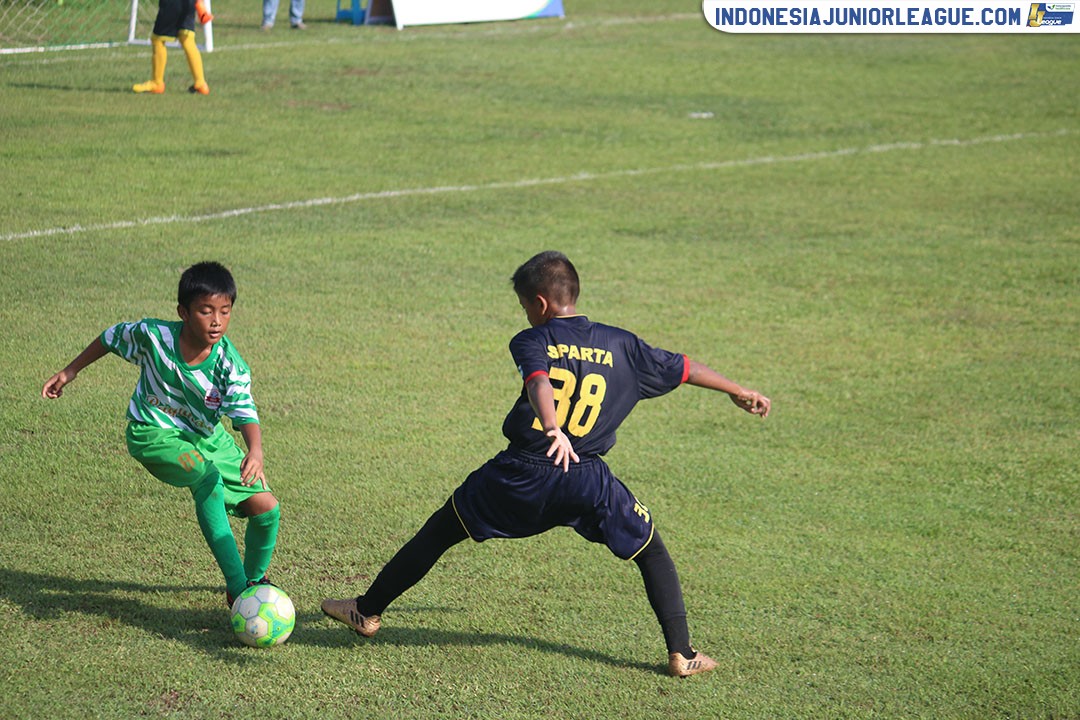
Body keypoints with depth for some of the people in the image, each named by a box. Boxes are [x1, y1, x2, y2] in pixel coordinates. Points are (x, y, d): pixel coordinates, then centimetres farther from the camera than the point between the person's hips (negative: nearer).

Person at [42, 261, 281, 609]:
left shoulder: (230, 365, -23)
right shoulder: (153, 335, -23)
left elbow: (245, 412, -36)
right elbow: (112, 337, -2)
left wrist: (255, 450, -56)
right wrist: (70, 372, 9)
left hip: (207, 437, 3)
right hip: (154, 433, -3)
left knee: (266, 507, -5)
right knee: (208, 479, -33)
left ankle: (255, 578, 27)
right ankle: (237, 590, -32)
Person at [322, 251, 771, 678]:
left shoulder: (530, 342, 0)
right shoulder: (620, 345, 10)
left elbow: (539, 384, -21)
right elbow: (684, 369, 19)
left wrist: (553, 430, -39)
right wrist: (740, 392, 33)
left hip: (522, 475, -1)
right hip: (589, 481, 2)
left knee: (439, 531, 16)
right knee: (651, 551, 19)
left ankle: (367, 612, 23)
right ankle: (681, 655, 11)